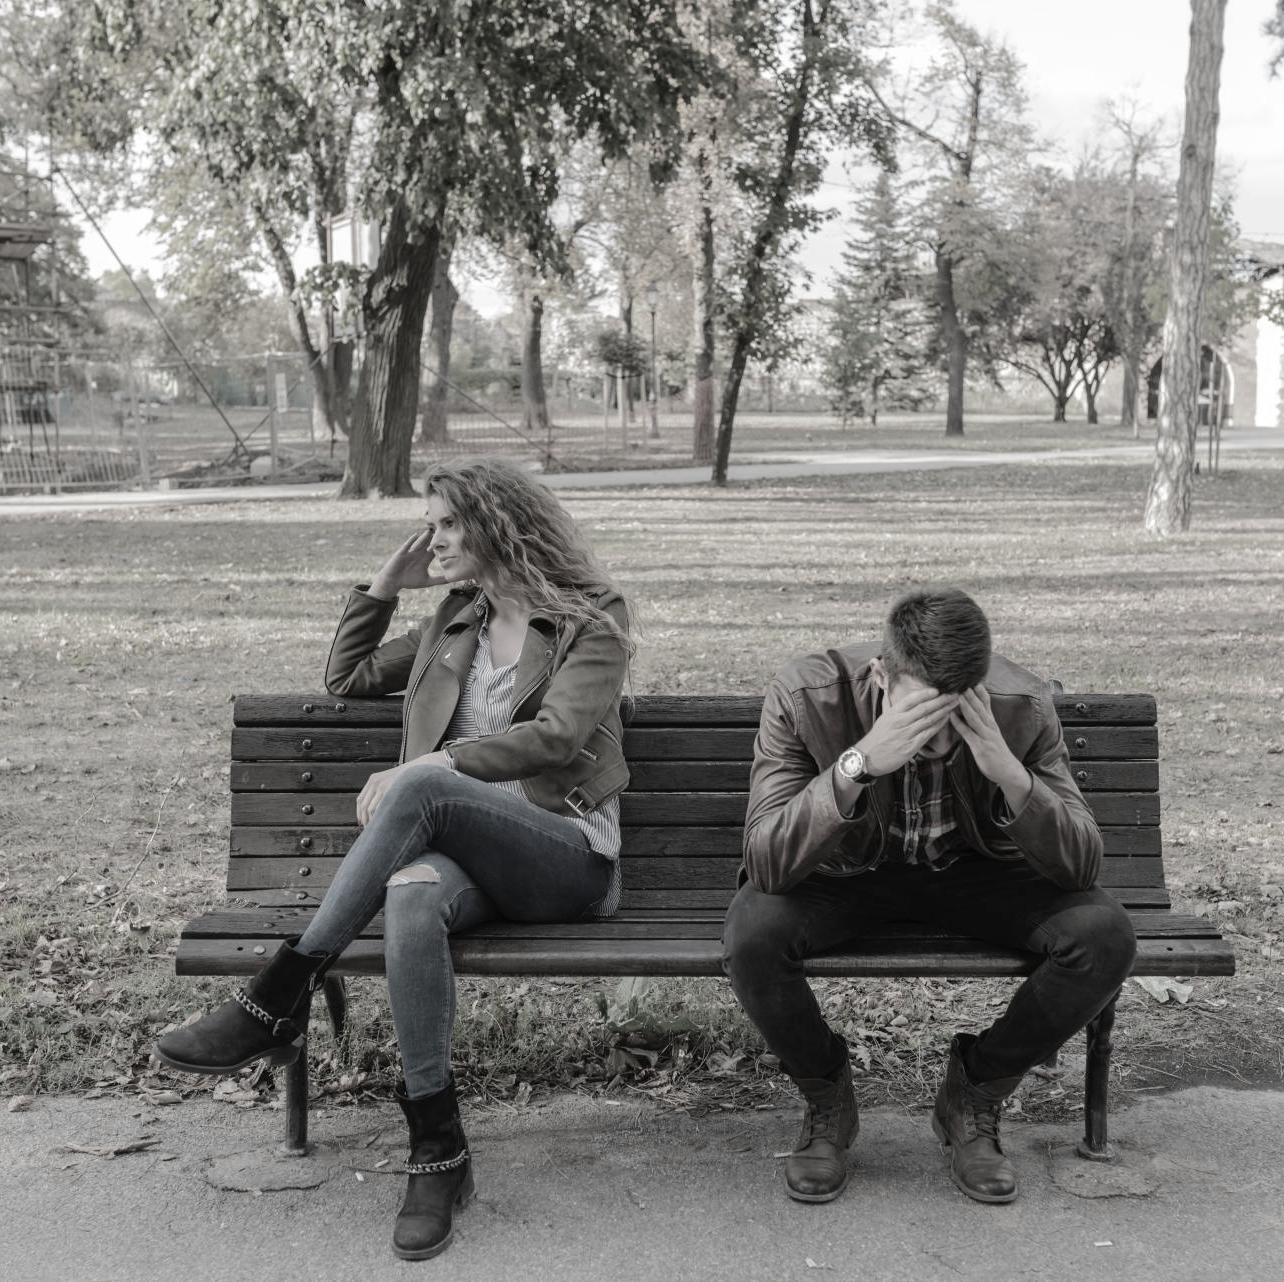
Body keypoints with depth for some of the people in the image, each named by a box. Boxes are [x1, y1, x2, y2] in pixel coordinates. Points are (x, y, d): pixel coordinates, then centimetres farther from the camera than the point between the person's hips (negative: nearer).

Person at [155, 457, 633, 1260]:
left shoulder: (592, 622, 5)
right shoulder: (455, 624, 24)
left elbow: (554, 738, -11)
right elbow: (346, 678, 30)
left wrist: (418, 769, -17)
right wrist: (386, 585, 20)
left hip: (570, 858, -4)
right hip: (465, 852, 4)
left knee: (422, 789, -34)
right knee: (413, 894, -35)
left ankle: (281, 1000, -30)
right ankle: (438, 1152, -32)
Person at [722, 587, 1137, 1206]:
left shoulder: (1021, 706, -23)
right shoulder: (806, 696, -28)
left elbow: (1081, 867, -22)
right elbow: (765, 864, -34)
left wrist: (1010, 773, -40)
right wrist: (860, 762, -48)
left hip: (976, 872, 2)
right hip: (846, 872, -1)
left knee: (1104, 935, -25)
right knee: (752, 934, -32)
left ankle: (973, 1094, 2)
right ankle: (826, 1101, 0)